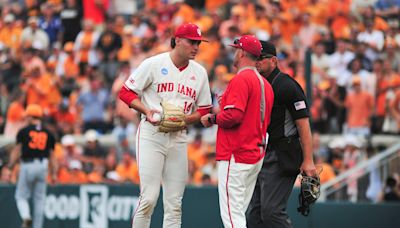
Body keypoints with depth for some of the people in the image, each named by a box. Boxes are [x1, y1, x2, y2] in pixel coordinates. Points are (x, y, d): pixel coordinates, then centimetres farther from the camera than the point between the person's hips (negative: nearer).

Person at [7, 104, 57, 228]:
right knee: (39, 199, 9)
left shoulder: (24, 131, -1)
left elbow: (17, 151, -4)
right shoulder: (48, 133, 8)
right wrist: (53, 173, 10)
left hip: (27, 166, -3)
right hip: (42, 166, 3)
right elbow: (52, 155, 7)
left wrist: (10, 167, 0)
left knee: (21, 196, 7)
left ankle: (26, 216, -20)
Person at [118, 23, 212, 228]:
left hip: (179, 139, 5)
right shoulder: (154, 64, -3)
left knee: (174, 203, 3)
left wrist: (185, 118, -8)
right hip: (151, 135, -5)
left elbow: (204, 111, 13)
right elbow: (126, 92, -1)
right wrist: (147, 111, -16)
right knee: (149, 197, -13)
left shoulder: (199, 72, 10)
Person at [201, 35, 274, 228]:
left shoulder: (241, 79, -13)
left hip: (235, 156, -10)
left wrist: (212, 119, -6)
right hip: (256, 155, 10)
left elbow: (233, 115, -23)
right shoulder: (265, 83, 16)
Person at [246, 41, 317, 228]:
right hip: (259, 156, 9)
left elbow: (303, 123, -13)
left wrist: (308, 161, -19)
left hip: (281, 159, -9)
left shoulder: (286, 86, -9)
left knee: (271, 211, -15)